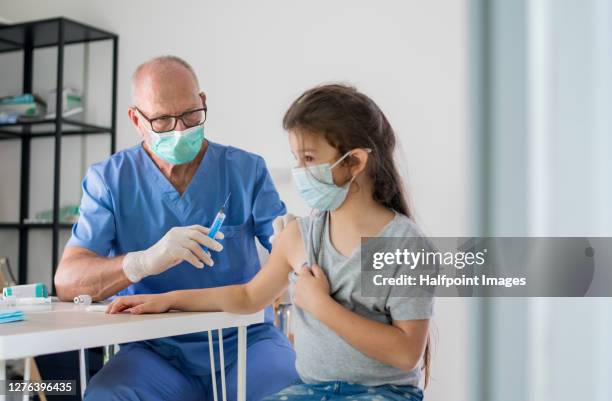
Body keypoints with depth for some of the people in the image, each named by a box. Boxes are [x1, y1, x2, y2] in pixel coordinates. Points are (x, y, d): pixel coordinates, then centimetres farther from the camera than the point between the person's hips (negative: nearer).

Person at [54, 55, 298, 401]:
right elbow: (67, 281, -11)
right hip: (155, 349, 0)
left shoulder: (248, 170, 2)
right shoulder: (109, 179, -1)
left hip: (247, 338, 0)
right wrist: (145, 262, -31)